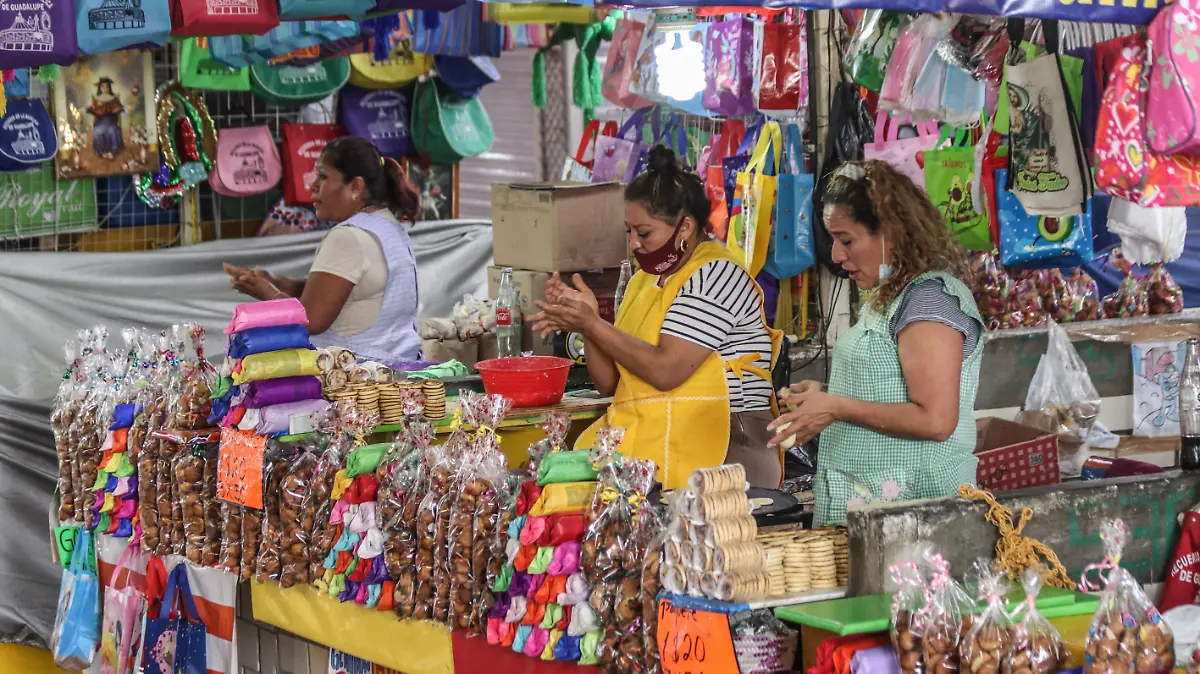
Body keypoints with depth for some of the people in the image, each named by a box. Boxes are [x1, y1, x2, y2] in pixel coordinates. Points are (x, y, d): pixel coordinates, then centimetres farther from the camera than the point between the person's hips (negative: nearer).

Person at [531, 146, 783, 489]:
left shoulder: (716, 275, -7)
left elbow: (665, 371, -17)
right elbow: (610, 384, 14)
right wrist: (585, 323, -1)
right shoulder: (644, 280, 19)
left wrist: (593, 325, -11)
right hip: (641, 437, 8)